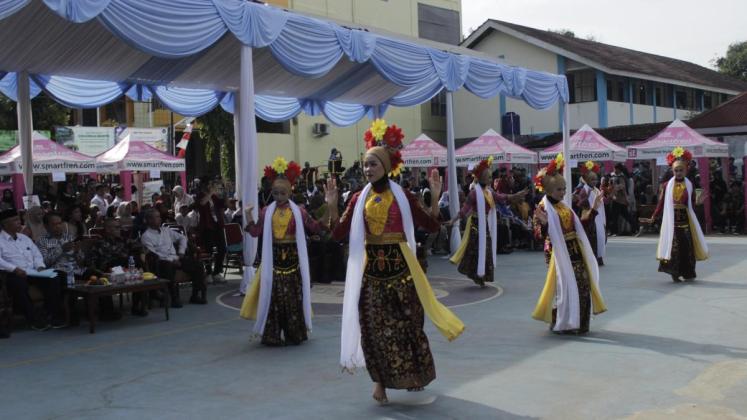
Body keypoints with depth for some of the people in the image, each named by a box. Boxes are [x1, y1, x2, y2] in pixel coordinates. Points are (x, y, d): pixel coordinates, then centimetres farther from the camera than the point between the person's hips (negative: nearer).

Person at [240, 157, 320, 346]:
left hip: (292, 257, 0)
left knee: (294, 295, 5)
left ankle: (294, 333, 17)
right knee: (272, 296, 0)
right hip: (273, 258, 0)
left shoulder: (298, 211, 1)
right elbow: (256, 232, 1)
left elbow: (316, 228, 1)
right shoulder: (266, 212, 4)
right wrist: (248, 215, -9)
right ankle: (272, 335, 9)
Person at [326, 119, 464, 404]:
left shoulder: (402, 196, -2)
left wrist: (435, 198, -14)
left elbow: (431, 226, -3)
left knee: (406, 322, 8)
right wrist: (332, 206, -11)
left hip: (399, 267, -1)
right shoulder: (359, 199, 3)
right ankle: (380, 380, 11)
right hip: (370, 269, 2)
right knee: (374, 325, 1)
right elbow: (338, 235, 0)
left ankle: (413, 374, 26)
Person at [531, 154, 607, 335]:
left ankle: (578, 323, 22)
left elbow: (579, 225, 17)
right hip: (558, 253, -8)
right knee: (563, 286, -4)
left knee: (583, 285, 8)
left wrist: (594, 209, 15)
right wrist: (544, 223, -37)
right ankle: (561, 324, 11)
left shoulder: (564, 206, 13)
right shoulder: (542, 208, -11)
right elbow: (539, 235, -17)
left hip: (574, 251, 8)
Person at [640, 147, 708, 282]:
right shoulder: (668, 185, 1)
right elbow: (661, 204, 3)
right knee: (674, 244, -4)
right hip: (672, 220, -1)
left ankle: (687, 273, 14)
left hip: (685, 219, 1)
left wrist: (698, 202, -10)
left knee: (687, 245, 1)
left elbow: (692, 205, 7)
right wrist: (653, 218, 1)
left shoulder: (689, 185, 3)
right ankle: (674, 273, 3)